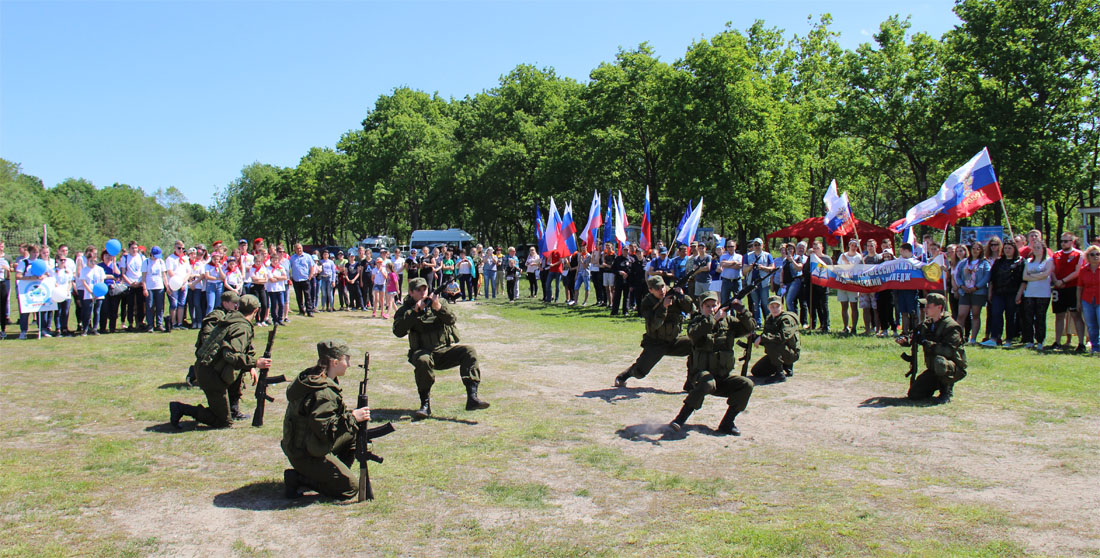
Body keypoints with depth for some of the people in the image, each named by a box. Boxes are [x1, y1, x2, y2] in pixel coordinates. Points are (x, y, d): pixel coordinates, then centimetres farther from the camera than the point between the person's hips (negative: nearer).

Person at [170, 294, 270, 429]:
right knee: (223, 421, 0)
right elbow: (231, 355, -28)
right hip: (210, 374, -9)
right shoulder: (243, 328, -15)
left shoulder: (230, 318, 13)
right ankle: (181, 409, -2)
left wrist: (250, 367, 16)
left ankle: (233, 409, 24)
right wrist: (255, 362, -24)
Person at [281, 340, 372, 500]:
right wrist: (352, 417, -23)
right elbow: (324, 429, -31)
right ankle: (298, 478, -3)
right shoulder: (323, 392, -26)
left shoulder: (311, 377, 5)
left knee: (354, 433, 16)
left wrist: (350, 413, 3)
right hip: (306, 456, -10)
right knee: (350, 488, -7)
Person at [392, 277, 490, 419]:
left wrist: (438, 307, -26)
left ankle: (472, 397, -32)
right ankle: (425, 404, -24)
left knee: (469, 351, -23)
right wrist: (414, 311, -17)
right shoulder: (405, 310, 5)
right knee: (422, 360, -36)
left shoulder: (439, 302, 9)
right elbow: (398, 331, -12)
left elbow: (452, 320, -8)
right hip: (423, 351, -2)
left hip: (446, 350, 2)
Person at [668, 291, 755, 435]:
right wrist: (713, 319, -27)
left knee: (747, 384, -19)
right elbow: (693, 333, -24)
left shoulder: (728, 321, 8)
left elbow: (750, 327, 1)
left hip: (724, 377, 5)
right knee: (707, 383, -37)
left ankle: (726, 424, -10)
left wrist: (742, 311, -15)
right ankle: (680, 419, -31)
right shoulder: (697, 321, -2)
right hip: (702, 373, -4)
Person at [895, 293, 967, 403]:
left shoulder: (951, 326, -18)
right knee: (914, 394, -5)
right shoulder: (927, 324, 6)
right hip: (934, 369, 7)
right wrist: (905, 340, -10)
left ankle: (947, 389, -13)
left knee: (939, 361, -41)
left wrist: (927, 344, -28)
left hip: (955, 369, -6)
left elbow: (948, 351, -29)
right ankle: (940, 384, 20)